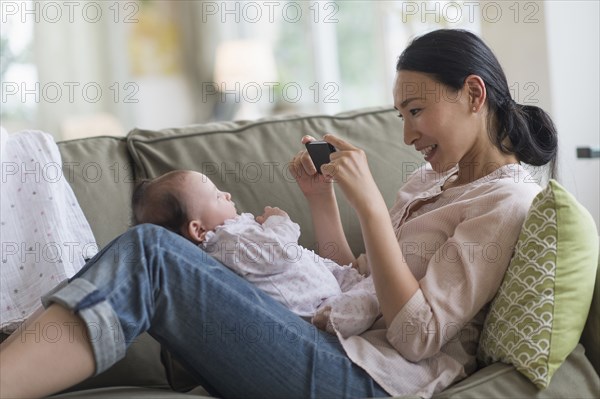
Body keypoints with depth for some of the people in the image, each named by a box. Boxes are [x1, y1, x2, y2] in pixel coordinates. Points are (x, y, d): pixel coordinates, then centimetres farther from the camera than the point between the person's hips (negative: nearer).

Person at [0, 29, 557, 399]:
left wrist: (368, 201, -14)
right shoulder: (431, 179, 24)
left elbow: (418, 335, -13)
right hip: (334, 346, 9)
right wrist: (321, 196, 12)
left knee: (148, 254, -23)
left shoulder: (507, 201, -2)